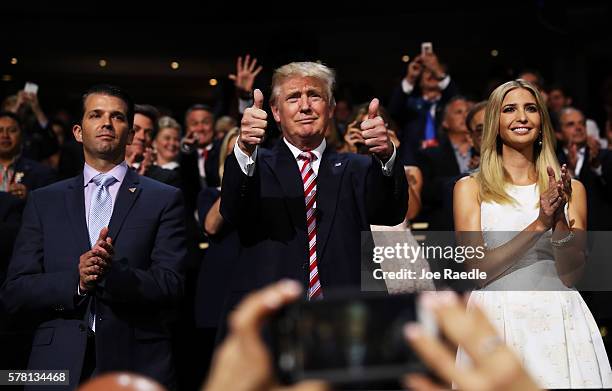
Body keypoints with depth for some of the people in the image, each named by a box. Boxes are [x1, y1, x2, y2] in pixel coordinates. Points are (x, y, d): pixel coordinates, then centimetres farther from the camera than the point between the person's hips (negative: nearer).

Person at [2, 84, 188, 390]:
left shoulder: (164, 199, 3)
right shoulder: (44, 201, 9)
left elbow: (170, 286, -6)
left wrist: (115, 271, -24)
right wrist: (77, 281, -16)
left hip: (137, 364, -1)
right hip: (59, 364, 1)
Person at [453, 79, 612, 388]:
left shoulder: (570, 188, 7)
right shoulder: (470, 187, 2)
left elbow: (571, 273, 0)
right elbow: (478, 268, -8)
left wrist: (560, 220, -18)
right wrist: (539, 224, -17)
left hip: (559, 323, 2)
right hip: (498, 319, -1)